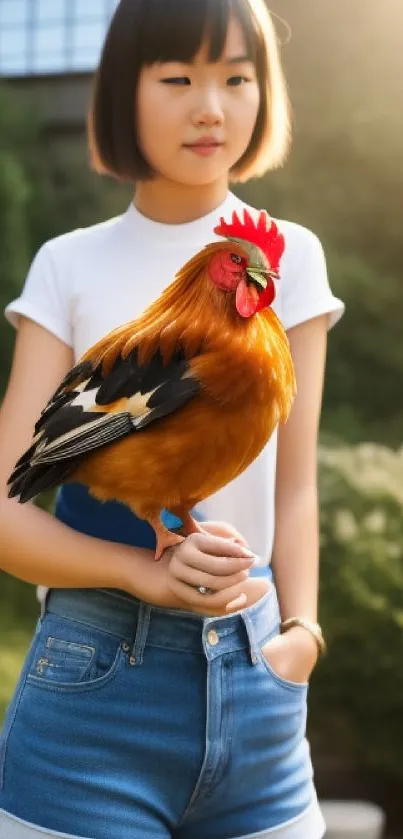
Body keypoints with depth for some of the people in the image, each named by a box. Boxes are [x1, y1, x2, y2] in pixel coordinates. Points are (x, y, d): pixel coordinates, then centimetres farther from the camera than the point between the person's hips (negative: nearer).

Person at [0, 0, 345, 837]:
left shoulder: (288, 257, 5)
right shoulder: (70, 266, 0)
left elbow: (294, 484, 4)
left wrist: (298, 631, -12)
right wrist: (149, 573, -19)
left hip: (253, 681, 2)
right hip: (96, 676, -1)